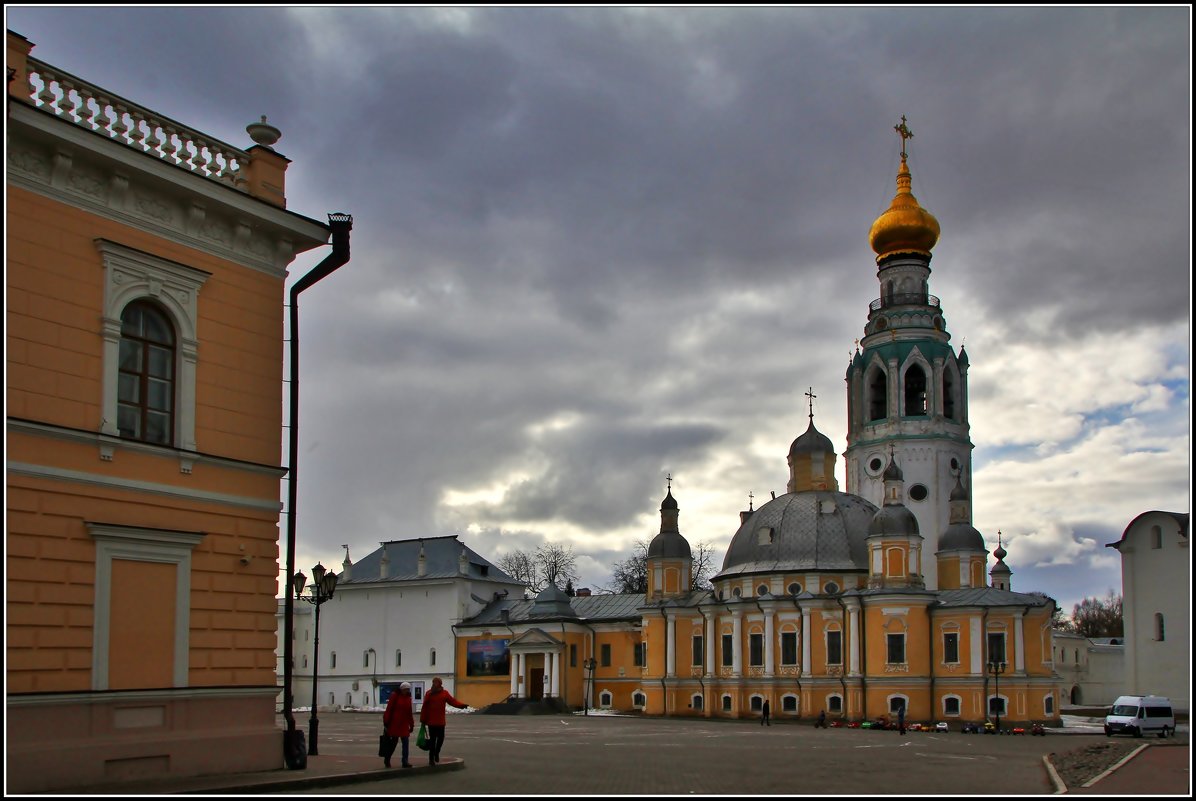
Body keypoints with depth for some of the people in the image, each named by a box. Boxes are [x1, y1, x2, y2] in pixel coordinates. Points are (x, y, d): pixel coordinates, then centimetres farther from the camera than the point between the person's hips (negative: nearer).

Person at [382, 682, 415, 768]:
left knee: (406, 742, -1)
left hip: (404, 725, 5)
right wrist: (386, 722, -13)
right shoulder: (395, 696, -8)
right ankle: (387, 760, 20)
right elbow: (389, 709, -10)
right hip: (394, 724, -5)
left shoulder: (408, 698, 9)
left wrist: (411, 724, 13)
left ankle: (405, 761, 2)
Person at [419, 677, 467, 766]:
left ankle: (436, 753, 30)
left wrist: (461, 705, -24)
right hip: (431, 721, -2)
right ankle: (431, 758, 11)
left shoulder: (444, 693, 4)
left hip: (441, 721, 2)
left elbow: (452, 701, -6)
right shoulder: (429, 694, -1)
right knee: (432, 739, 1)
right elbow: (424, 708, -2)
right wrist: (423, 720, -4)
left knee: (441, 738, 4)